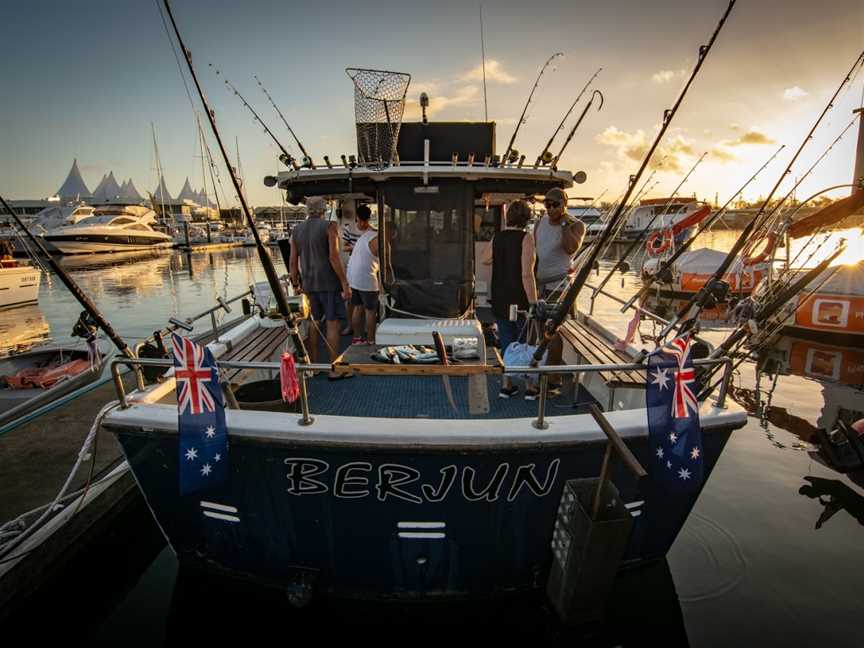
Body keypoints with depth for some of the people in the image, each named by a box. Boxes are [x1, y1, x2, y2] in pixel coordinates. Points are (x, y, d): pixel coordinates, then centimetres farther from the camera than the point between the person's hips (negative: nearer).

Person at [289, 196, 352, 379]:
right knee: (333, 324, -2)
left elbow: (293, 261, 6)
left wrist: (296, 284, 16)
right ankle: (335, 370, 1)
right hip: (329, 283, -5)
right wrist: (345, 283, -15)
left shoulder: (297, 230, 7)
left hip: (309, 284, 6)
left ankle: (313, 365, 20)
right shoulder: (329, 226, -8)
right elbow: (334, 257, -17)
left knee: (313, 323, 15)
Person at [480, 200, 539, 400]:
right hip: (521, 300, -5)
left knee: (507, 342, 15)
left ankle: (506, 385, 19)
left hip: (500, 300, 5)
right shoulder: (526, 238, -14)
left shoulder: (497, 237, 2)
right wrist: (534, 304, -17)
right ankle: (530, 388, 18)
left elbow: (484, 260, 20)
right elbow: (527, 274, -21)